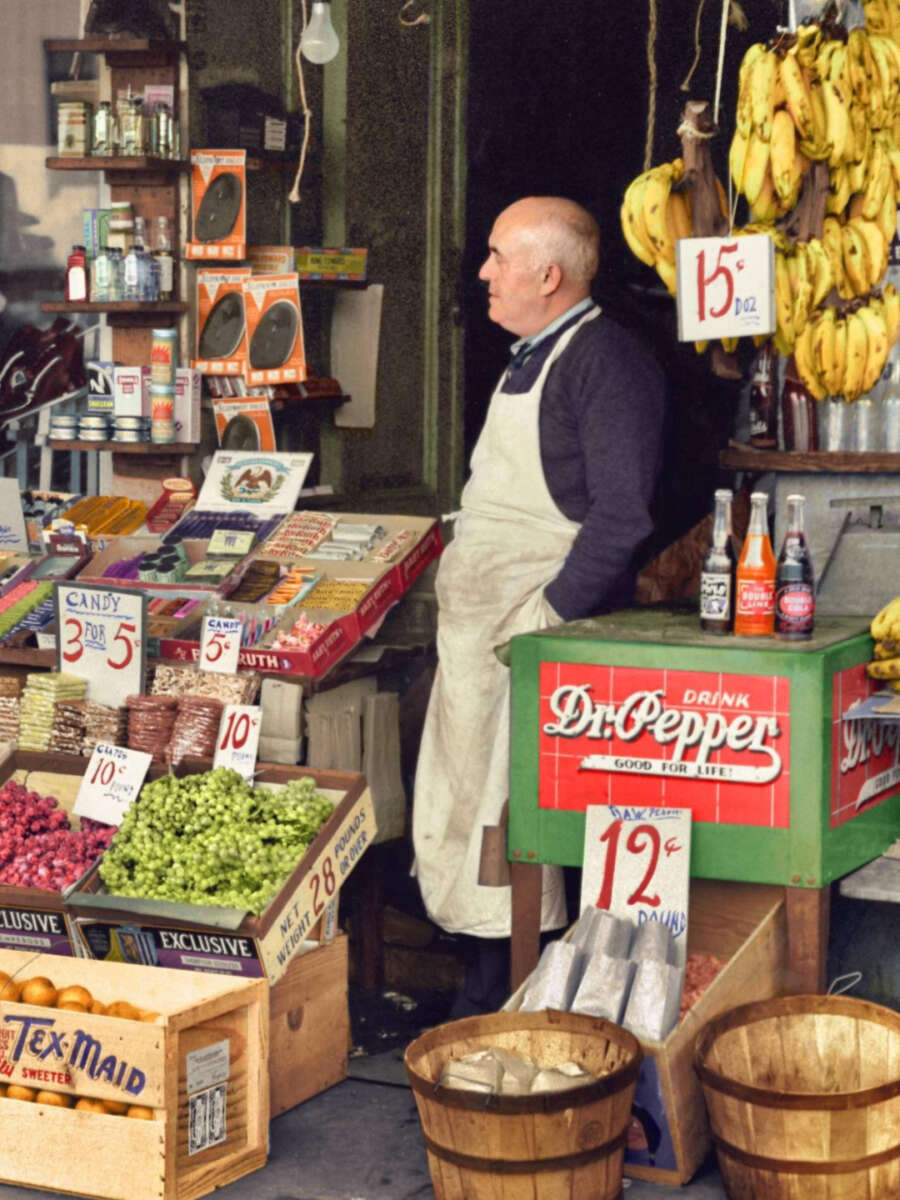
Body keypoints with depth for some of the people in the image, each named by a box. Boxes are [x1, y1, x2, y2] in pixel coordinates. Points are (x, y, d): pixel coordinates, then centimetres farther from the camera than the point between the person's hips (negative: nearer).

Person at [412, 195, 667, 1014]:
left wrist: (549, 615, -22)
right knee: (458, 801, 12)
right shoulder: (529, 358, 18)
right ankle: (485, 991, 21)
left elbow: (622, 516, -21)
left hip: (538, 623, -10)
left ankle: (503, 1000, 3)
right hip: (477, 622, 10)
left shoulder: (606, 361, -13)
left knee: (510, 814, -7)